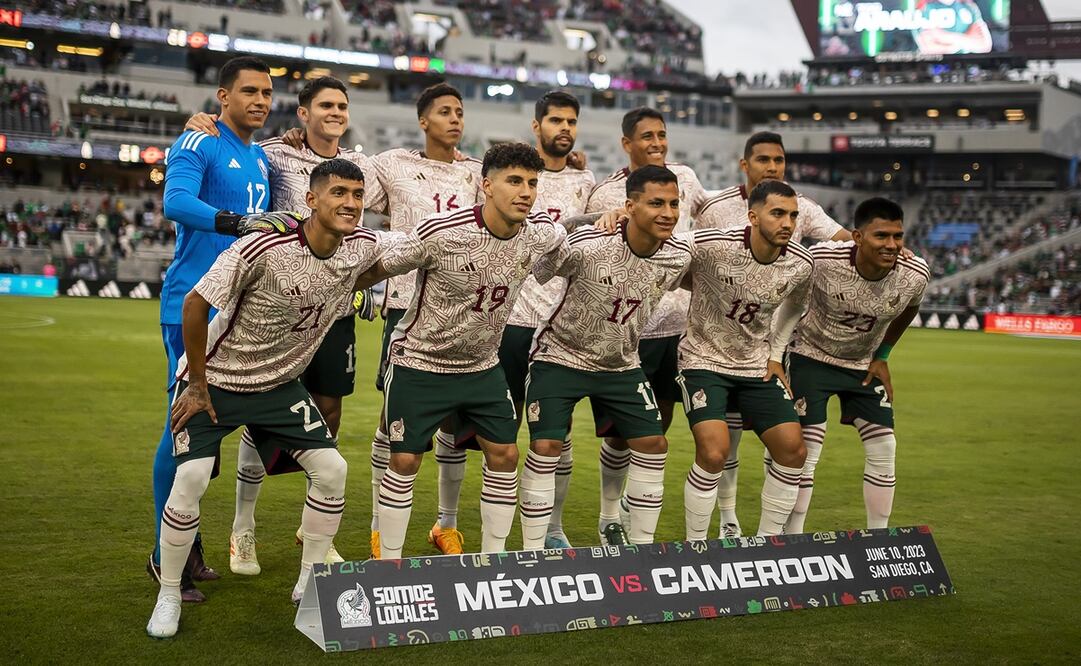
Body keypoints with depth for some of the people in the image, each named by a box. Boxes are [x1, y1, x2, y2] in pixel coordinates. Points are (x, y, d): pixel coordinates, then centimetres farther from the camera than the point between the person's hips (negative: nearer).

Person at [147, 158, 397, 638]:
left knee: (331, 469, -3)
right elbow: (195, 304, -22)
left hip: (280, 385, 5)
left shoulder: (362, 248, -13)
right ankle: (168, 595, 4)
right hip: (214, 378, -5)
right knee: (191, 478, -16)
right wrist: (197, 386, -14)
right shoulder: (264, 249, -30)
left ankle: (309, 582, 15)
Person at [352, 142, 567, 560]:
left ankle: (493, 558, 17)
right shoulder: (440, 234, -26)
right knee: (405, 462, -2)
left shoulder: (541, 234, -11)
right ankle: (388, 561, 13)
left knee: (504, 454, 3)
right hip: (419, 362, -5)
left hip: (482, 366, 5)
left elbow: (568, 242, 17)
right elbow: (379, 269, -10)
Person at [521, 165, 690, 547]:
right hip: (560, 355, -5)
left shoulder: (679, 256, -11)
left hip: (621, 365, 5)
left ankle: (642, 544, 17)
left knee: (653, 444, 1)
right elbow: (532, 274, -16)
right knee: (546, 446, -12)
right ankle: (532, 553, 0)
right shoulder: (587, 246, -29)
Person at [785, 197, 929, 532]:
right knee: (805, 451, -10)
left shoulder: (915, 274, -19)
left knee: (883, 450, 0)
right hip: (811, 356, -4)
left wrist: (882, 356, 6)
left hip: (864, 364, 4)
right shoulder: (821, 259, -31)